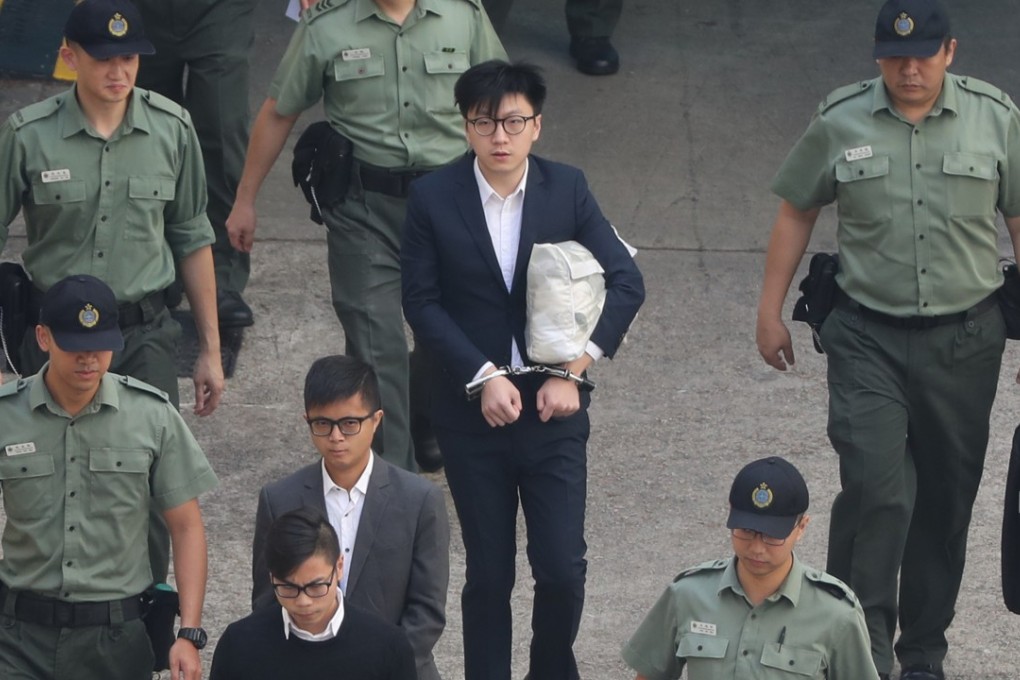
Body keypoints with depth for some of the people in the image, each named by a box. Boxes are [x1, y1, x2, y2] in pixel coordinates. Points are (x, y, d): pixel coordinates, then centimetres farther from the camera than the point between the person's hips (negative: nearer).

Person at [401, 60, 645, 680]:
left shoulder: (567, 189, -3)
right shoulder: (434, 198, -5)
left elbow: (627, 283, -3)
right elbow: (421, 301, -4)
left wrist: (572, 372, -11)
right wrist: (483, 376, -14)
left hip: (552, 409, 0)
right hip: (472, 412, 0)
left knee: (563, 569, -3)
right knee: (489, 575, 5)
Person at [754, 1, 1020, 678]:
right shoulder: (840, 121, -1)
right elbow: (797, 212, 10)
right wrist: (770, 310, 10)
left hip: (965, 338, 1)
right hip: (868, 337, -1)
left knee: (946, 500, 8)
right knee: (875, 486, -15)